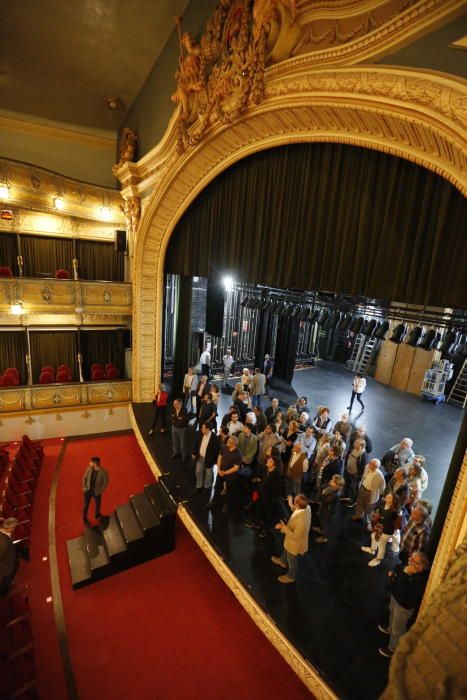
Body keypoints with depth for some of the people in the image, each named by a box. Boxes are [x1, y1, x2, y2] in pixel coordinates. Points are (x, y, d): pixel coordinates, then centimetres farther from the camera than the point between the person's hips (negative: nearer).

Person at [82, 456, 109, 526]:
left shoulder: (103, 472, -27)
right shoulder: (89, 468, -17)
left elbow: (106, 482, -14)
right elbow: (84, 478, -1)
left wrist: (100, 491, -12)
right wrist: (84, 487, -5)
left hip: (97, 492, -1)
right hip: (88, 490, 1)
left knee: (98, 504, 22)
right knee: (86, 505, 17)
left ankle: (97, 514, 51)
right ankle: (85, 518, 43)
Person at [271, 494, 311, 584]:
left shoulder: (301, 521, -47)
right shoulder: (307, 507, -24)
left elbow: (295, 536, -32)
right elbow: (296, 509, 0)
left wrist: (284, 527, -27)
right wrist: (292, 505, -9)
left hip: (295, 543, -7)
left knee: (292, 560, 24)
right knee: (286, 549, 36)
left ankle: (291, 576, 53)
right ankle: (283, 561, 66)